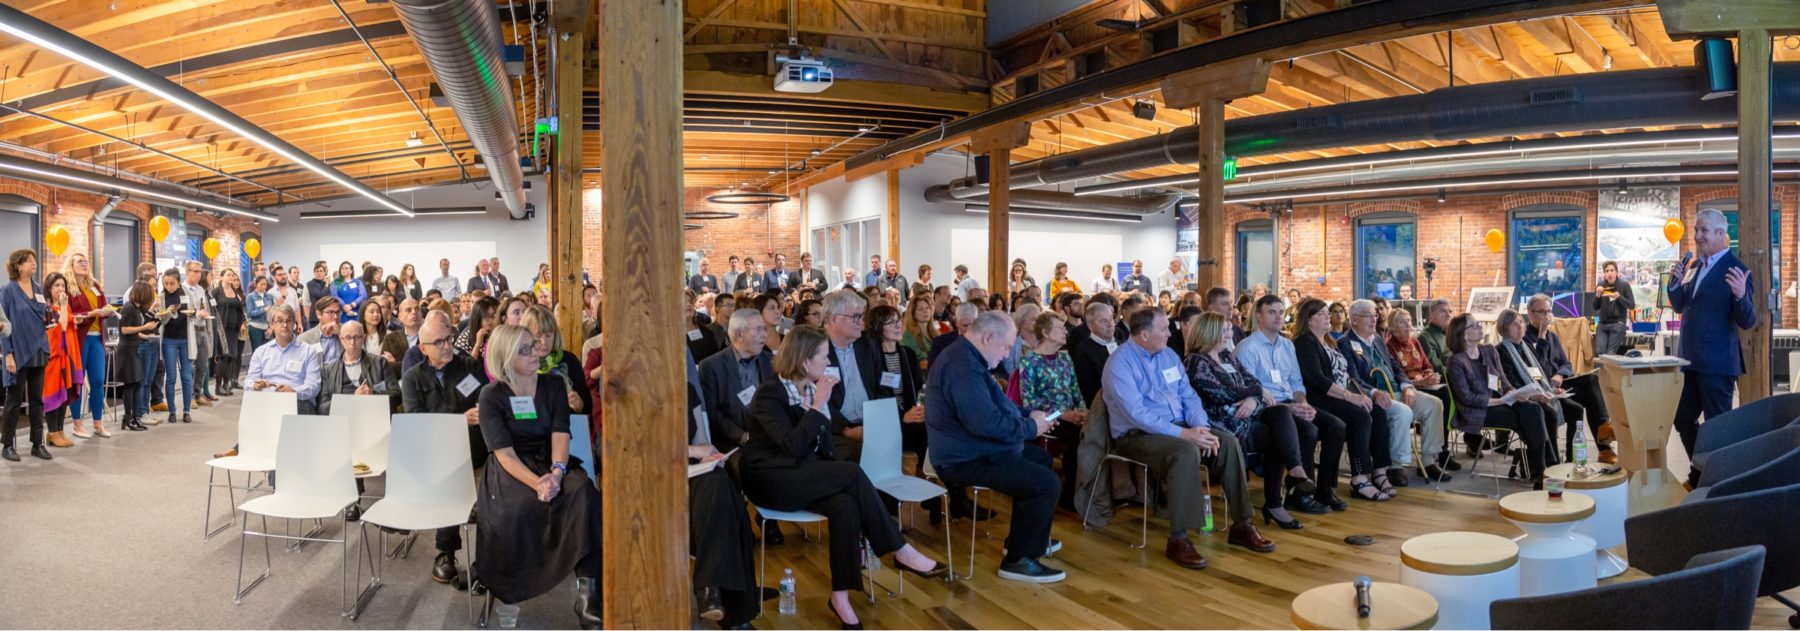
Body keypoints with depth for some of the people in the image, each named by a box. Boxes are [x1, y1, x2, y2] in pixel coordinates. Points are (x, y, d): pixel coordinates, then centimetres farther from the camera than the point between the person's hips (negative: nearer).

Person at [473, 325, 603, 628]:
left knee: (584, 493, -32)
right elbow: (504, 453, -10)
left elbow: (560, 434, -3)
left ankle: (587, 590, -35)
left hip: (551, 464, 2)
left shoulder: (553, 385, 9)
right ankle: (512, 585, -12)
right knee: (523, 506, -37)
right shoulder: (491, 396, 0)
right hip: (510, 472, -2)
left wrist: (557, 472, -24)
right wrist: (537, 483, -27)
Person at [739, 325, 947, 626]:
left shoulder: (812, 389, 9)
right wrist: (819, 405, -21)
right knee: (852, 473, -27)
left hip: (805, 475, 7)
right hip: (772, 479, -7)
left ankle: (841, 595, -19)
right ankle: (900, 550, -16)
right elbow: (793, 445, -26)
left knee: (845, 505, -27)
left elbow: (824, 442, 12)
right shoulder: (769, 393, -14)